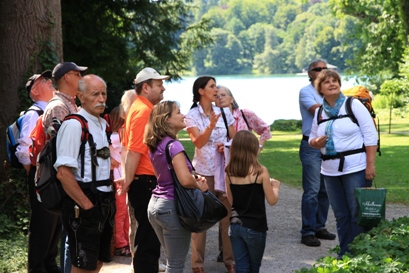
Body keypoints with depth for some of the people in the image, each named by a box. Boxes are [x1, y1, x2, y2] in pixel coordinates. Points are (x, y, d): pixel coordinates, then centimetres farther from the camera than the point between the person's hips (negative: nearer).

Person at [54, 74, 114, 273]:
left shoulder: (102, 124, 12)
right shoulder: (74, 124, -15)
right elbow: (63, 173, -21)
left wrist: (108, 200, 11)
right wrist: (87, 206, -19)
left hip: (104, 203, 8)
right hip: (84, 207, -8)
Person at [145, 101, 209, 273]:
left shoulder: (155, 146, 9)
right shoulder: (173, 145, -17)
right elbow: (185, 180, -28)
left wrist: (195, 180, 7)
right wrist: (199, 186, -7)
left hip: (155, 205, 9)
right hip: (173, 207, -9)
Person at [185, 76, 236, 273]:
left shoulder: (224, 112, 6)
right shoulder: (192, 115, -4)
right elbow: (198, 142, -17)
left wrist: (227, 147, -10)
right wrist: (211, 126, -33)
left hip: (225, 170, 3)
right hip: (203, 172, -3)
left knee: (228, 216, 4)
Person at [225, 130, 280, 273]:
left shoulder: (229, 172, -2)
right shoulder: (260, 171, -14)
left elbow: (230, 201, 7)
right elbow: (272, 201, -8)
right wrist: (275, 186, 10)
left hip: (235, 225, 3)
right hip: (255, 227, -3)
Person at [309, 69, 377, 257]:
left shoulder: (353, 105, -4)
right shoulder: (319, 112, 10)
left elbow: (370, 135, -7)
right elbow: (312, 138, 20)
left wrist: (370, 165, -13)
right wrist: (316, 143, -6)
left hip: (356, 169, -5)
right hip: (330, 170, 5)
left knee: (358, 214, -4)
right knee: (341, 216, 9)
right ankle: (345, 255, 16)